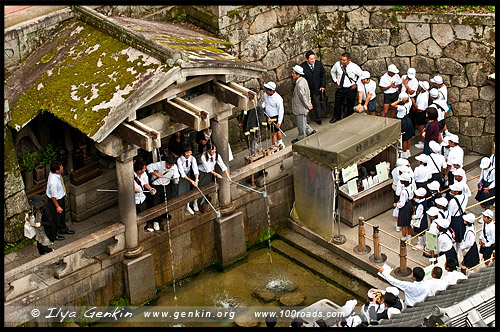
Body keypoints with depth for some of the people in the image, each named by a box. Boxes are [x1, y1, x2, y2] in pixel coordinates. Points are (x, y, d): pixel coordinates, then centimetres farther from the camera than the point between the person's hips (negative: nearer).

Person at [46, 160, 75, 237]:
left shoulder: (57, 174, -14)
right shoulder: (53, 181, -40)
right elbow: (53, 196, -29)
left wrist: (64, 193, 21)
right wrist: (57, 206, -18)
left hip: (61, 197, 9)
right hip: (55, 200, -9)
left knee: (62, 214, 30)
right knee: (56, 218, 15)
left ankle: (63, 229, 55)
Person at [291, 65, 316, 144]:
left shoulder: (300, 85, -30)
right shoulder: (303, 80, 2)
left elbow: (303, 96, -25)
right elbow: (308, 92, 12)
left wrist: (307, 105, -13)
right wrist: (309, 102, 14)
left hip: (300, 108, -10)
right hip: (300, 107, 10)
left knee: (301, 124, 8)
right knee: (302, 122, 25)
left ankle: (301, 138, 23)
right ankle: (310, 131, 35)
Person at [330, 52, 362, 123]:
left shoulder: (354, 67, -18)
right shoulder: (337, 64, -11)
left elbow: (362, 76, -4)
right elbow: (332, 72, 12)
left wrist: (356, 84, -7)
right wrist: (335, 81, 7)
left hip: (350, 89, -3)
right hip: (340, 88, 3)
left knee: (350, 105, 11)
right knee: (337, 103, 15)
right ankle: (336, 117, 38)